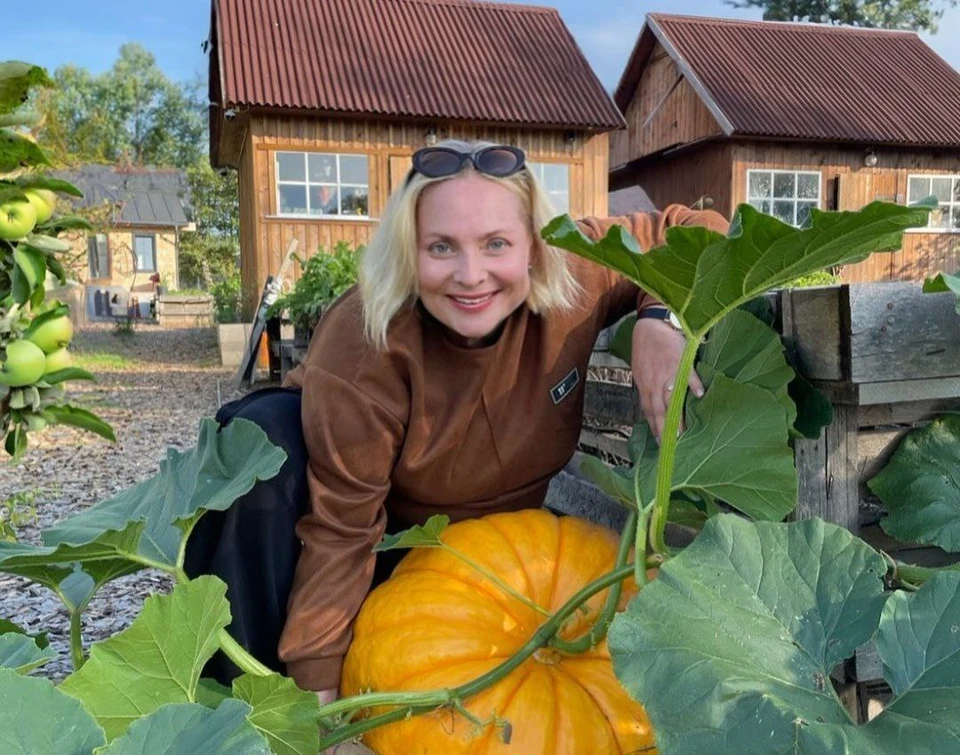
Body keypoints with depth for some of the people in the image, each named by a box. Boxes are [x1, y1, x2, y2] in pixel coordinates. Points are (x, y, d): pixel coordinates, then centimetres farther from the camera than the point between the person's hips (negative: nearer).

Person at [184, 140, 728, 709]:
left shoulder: (576, 275, -25)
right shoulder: (363, 348, -34)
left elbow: (698, 232, -13)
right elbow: (341, 530, -31)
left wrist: (661, 321, -32)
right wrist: (319, 690, -29)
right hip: (382, 536, -2)